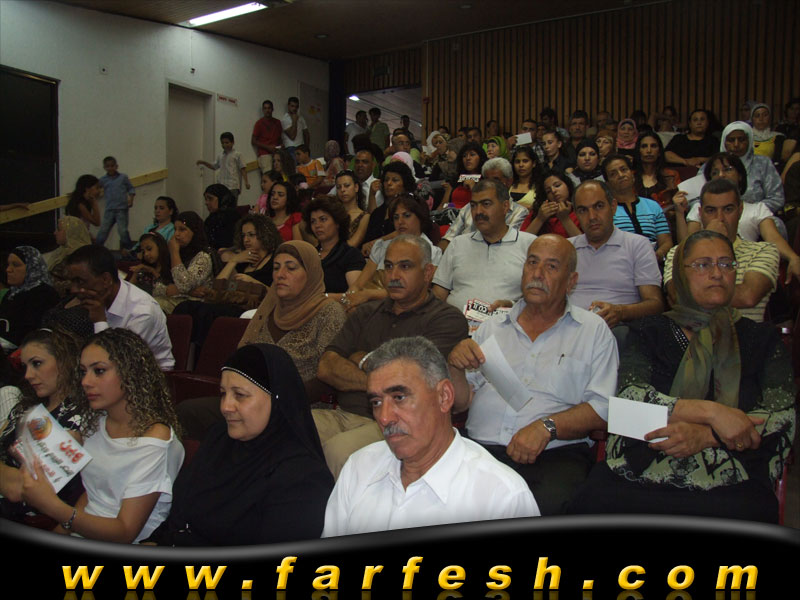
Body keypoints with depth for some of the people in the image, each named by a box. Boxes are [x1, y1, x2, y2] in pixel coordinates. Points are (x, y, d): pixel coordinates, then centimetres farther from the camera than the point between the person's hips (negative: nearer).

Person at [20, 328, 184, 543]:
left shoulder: (154, 439, -16)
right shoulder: (94, 421, 8)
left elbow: (125, 533, -17)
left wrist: (54, 507, -27)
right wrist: (58, 534, -1)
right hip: (85, 532, 7)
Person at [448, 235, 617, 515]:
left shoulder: (594, 331, 11)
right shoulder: (492, 328, 20)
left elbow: (602, 408, -1)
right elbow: (462, 402, 17)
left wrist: (547, 426, -15)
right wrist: (455, 366, -3)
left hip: (555, 453, -2)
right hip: (481, 447, 2)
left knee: (551, 503, -35)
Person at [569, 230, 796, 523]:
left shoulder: (761, 338, 18)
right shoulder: (650, 332, 16)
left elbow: (784, 416, 5)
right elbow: (630, 396, -2)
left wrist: (706, 436, -11)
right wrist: (710, 411, -13)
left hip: (728, 484, 1)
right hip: (639, 474, 0)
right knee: (590, 506, -33)